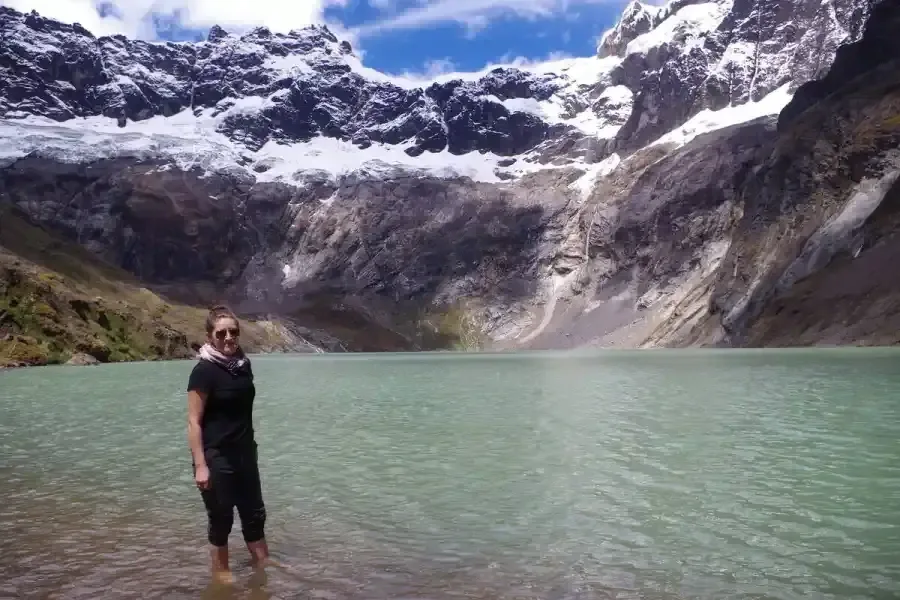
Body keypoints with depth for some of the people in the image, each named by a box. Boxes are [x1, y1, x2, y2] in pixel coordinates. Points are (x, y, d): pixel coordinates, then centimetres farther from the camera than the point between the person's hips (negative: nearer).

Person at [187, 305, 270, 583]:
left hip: (244, 453, 6)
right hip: (216, 457, -6)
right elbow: (194, 422, -17)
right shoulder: (204, 370, -17)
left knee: (254, 512, 17)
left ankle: (263, 564, 33)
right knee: (221, 518, 8)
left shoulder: (243, 364, 2)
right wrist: (200, 465, -20)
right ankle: (221, 573, 27)